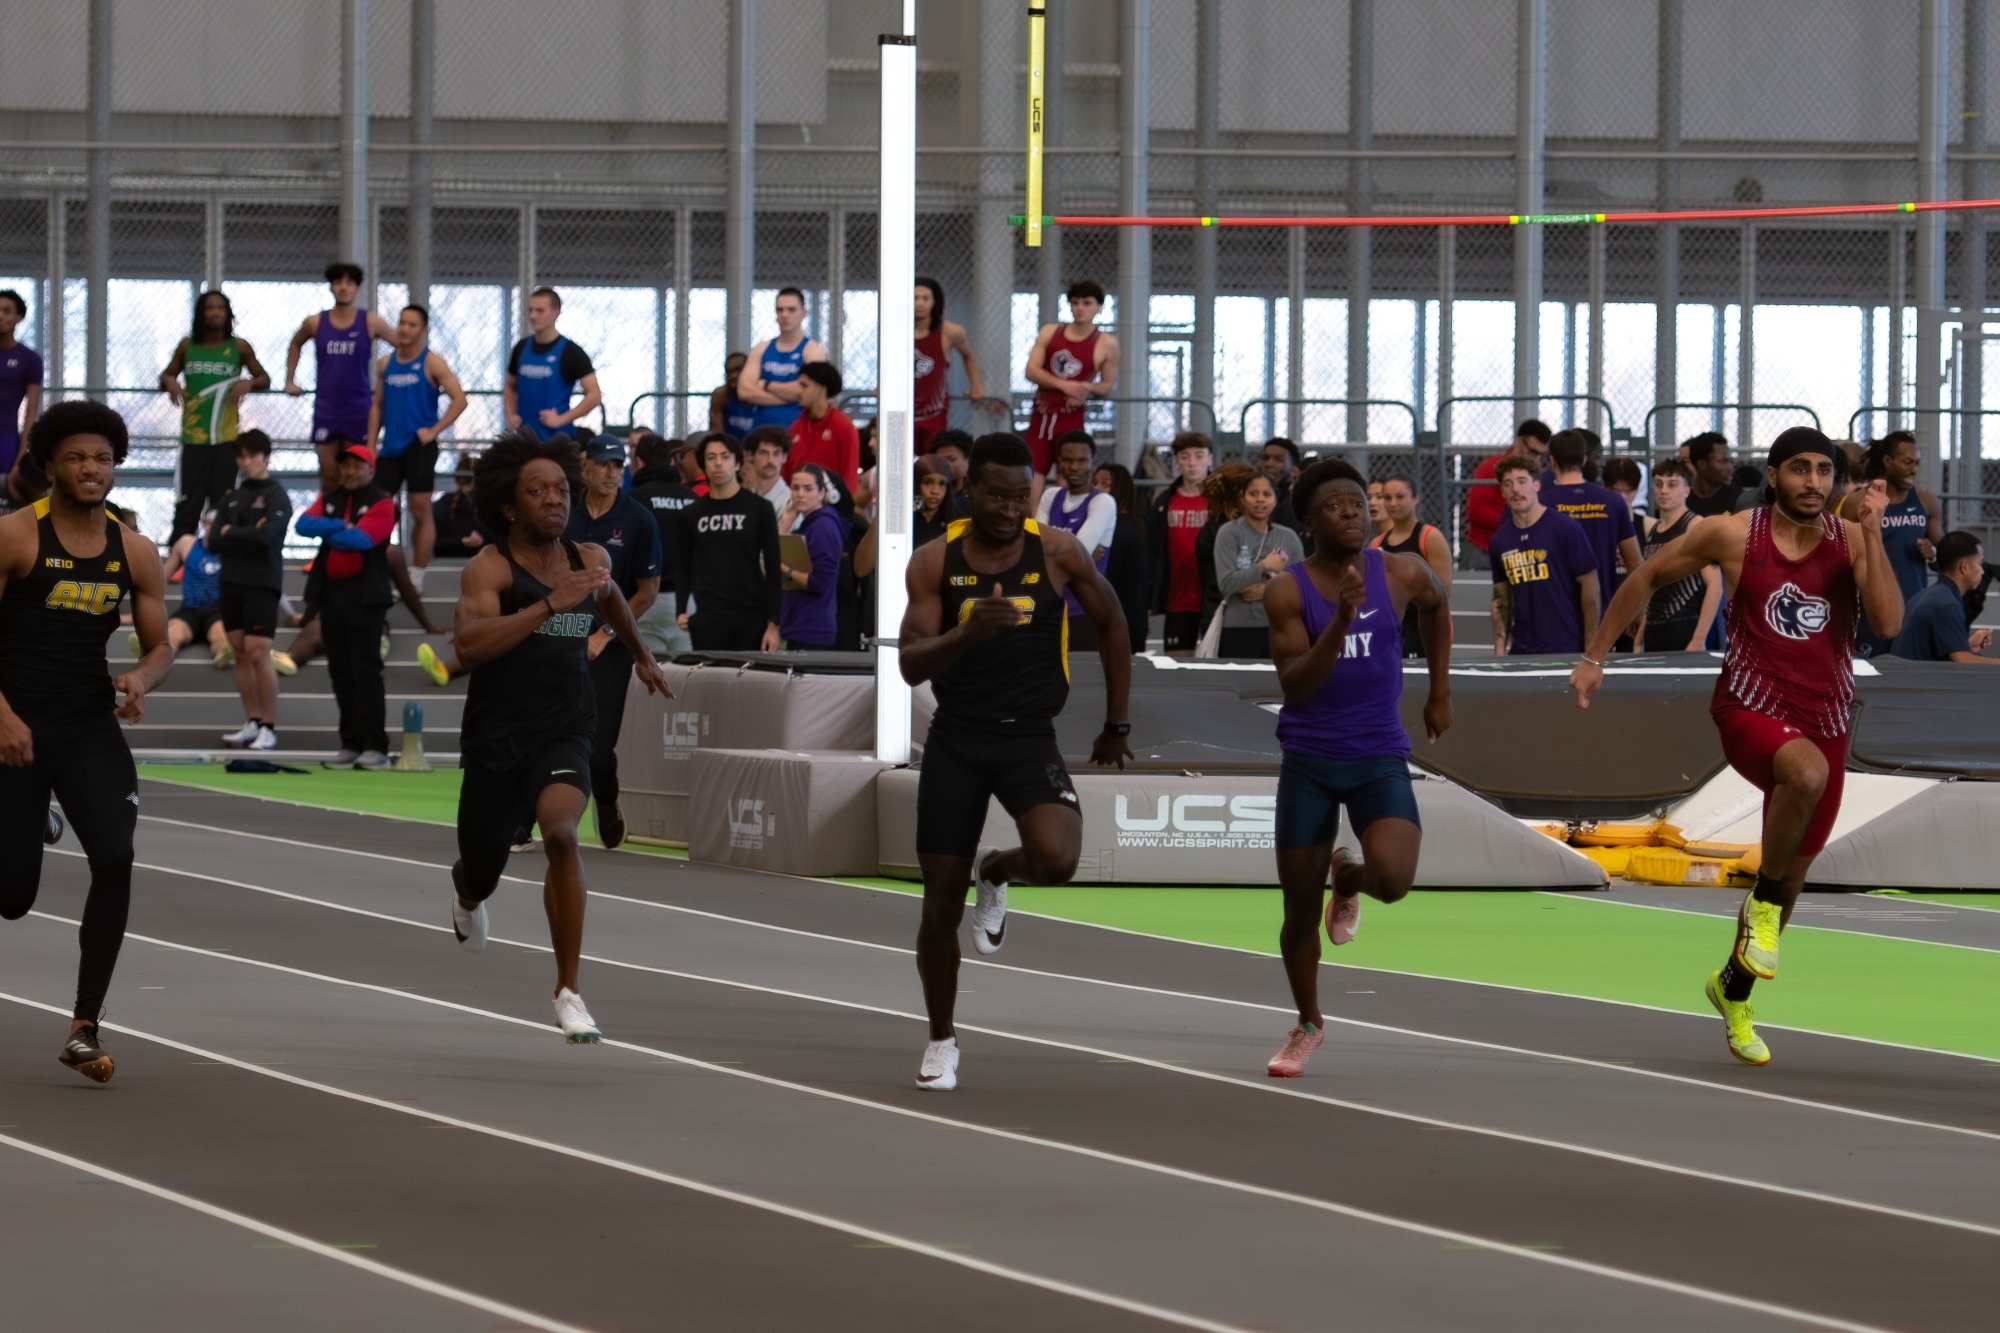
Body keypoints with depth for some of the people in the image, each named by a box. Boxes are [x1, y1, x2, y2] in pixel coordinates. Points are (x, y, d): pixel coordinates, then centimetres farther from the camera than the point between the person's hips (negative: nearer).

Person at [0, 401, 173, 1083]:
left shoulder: (136, 553, 5)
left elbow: (159, 647, 12)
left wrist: (142, 679, -11)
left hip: (90, 727, 3)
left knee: (116, 859, -19)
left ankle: (85, 1028, -13)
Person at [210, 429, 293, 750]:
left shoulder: (276, 496, -4)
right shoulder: (232, 498, 14)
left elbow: (267, 535, -19)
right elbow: (215, 541, 5)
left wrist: (231, 533, -5)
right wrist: (248, 536, -9)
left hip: (262, 584, -6)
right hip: (232, 582, 6)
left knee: (258, 654, -11)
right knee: (240, 654, 6)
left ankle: (269, 728, -8)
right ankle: (252, 722, 11)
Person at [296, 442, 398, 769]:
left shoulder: (381, 504, -2)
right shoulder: (329, 500, 16)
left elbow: (362, 538, -17)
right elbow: (304, 524, -1)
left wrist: (327, 532, -3)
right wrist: (341, 527, -12)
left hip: (366, 596, -6)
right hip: (332, 592, 6)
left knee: (365, 670, -10)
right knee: (340, 671, 6)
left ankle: (376, 747, -11)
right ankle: (351, 744, 11)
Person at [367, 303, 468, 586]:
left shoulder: (431, 363, -5)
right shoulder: (385, 364, 11)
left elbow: (459, 400, -10)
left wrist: (434, 431, -14)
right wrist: (371, 445, 9)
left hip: (418, 445, -5)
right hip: (390, 447, 5)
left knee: (421, 512, -2)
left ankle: (416, 576, 3)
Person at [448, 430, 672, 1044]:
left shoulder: (590, 561, 3)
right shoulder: (489, 568, -13)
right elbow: (470, 645, -31)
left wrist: (641, 655, 43)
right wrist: (550, 604, -36)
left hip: (564, 734, 2)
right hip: (495, 740, -2)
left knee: (560, 831, -28)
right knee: (481, 873, 14)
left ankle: (568, 990, -18)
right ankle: (467, 895, 58)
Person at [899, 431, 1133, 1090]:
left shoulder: (1057, 553, -4)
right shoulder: (935, 561, -4)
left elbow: (1112, 625, 11)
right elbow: (911, 665, -10)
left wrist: (1117, 726, 14)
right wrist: (967, 633, -30)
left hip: (1028, 736, -1)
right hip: (955, 739, 1)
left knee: (1056, 858, -28)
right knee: (940, 901, 3)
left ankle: (996, 873, 10)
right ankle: (941, 1039, 24)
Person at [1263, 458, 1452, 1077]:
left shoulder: (1401, 573, -4)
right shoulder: (1286, 592, -9)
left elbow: (1437, 605, 20)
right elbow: (1295, 687, -17)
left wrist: (1439, 693, 22)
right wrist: (1340, 621, -28)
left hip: (1379, 758, 0)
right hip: (1308, 762, 0)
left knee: (1393, 880, -24)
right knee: (1300, 909, 7)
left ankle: (1349, 880, 15)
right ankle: (1308, 1024, 33)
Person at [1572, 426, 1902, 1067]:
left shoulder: (1851, 539, -2)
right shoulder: (1732, 535, -7)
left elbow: (1888, 624, -15)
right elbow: (1647, 577, 7)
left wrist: (1873, 531, -19)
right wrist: (1594, 656, 7)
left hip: (1825, 719, 4)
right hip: (1750, 708, -4)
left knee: (1793, 871, 13)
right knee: (1807, 771, -38)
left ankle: (1734, 988, 39)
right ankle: (1764, 903, -15)